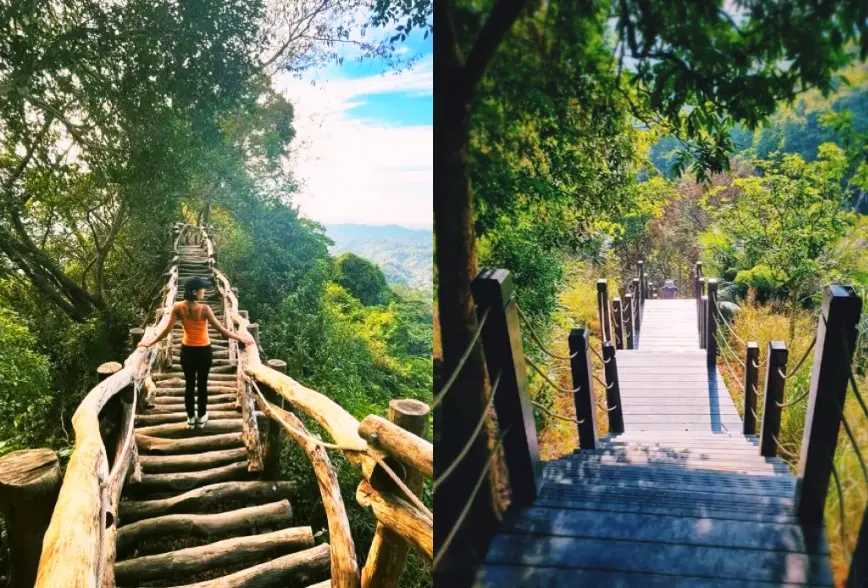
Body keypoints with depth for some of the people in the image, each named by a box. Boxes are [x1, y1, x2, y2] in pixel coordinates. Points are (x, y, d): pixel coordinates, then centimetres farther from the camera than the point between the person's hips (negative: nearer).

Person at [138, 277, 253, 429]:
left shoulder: (178, 307, -13)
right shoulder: (204, 309, -22)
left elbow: (167, 330, -9)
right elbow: (221, 329, -17)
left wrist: (149, 343, 3)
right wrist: (241, 338, -9)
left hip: (187, 350, 3)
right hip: (204, 351, -3)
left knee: (189, 385, 15)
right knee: (202, 384, 14)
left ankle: (191, 418, 26)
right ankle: (201, 417, 27)